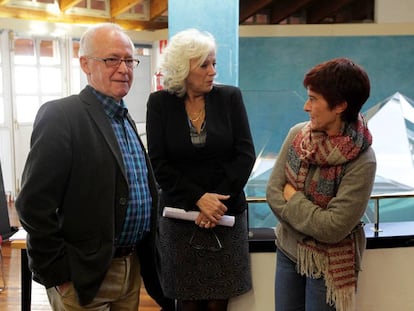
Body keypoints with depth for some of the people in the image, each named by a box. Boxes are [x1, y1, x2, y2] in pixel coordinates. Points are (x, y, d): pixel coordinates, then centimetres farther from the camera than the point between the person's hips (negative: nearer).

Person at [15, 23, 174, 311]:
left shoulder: (125, 118, 11)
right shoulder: (60, 115, -14)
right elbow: (34, 205, -19)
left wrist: (143, 253, 14)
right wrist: (58, 273, -15)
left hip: (132, 266, 8)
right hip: (83, 276, -7)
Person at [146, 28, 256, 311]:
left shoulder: (230, 97, 0)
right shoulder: (159, 103, -2)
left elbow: (245, 154, -4)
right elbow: (159, 164, -6)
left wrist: (219, 199, -14)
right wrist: (199, 199, -16)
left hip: (226, 213, 1)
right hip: (180, 214, 0)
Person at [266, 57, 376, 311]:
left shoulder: (361, 161, -22)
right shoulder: (297, 134, -8)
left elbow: (332, 228, -24)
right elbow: (272, 191, -7)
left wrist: (293, 198, -14)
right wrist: (310, 225, -15)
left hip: (328, 265, -4)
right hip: (288, 251, 4)